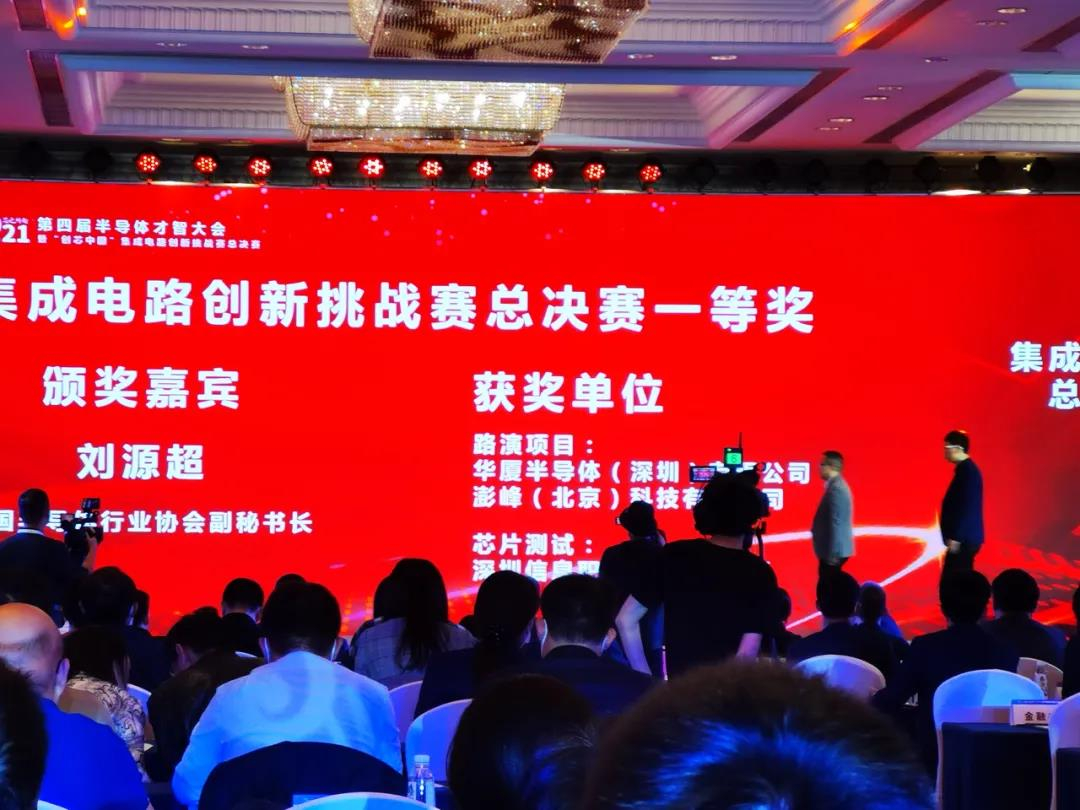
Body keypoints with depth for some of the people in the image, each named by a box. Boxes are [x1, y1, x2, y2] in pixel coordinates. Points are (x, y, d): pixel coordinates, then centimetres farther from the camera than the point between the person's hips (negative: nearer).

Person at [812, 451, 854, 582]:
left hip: (834, 552, -10)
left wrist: (831, 554, -22)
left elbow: (835, 522, -22)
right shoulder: (837, 485, 13)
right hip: (835, 550, 10)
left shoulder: (836, 488, -19)